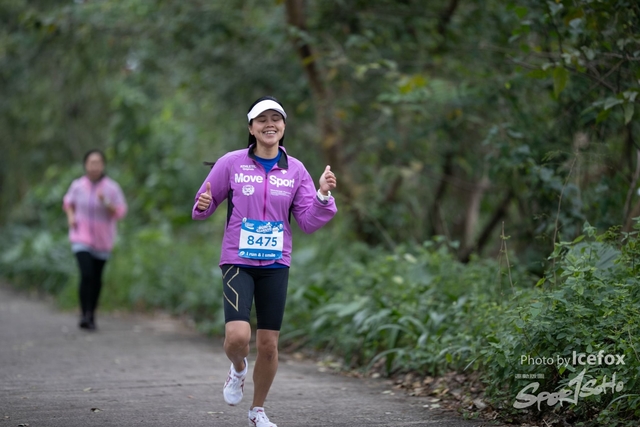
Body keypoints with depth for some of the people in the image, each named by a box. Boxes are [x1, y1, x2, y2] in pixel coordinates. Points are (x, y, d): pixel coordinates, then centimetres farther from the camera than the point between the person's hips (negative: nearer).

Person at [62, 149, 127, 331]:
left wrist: (106, 203, -26)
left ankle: (92, 314, 31)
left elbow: (120, 212, -9)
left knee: (96, 278, 12)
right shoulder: (77, 185, -5)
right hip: (81, 238, -1)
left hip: (102, 240, 1)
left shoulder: (112, 188, -10)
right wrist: (70, 216, -4)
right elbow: (68, 202, 15)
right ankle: (84, 315, -16)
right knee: (86, 275, -19)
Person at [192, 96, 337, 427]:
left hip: (276, 265, 2)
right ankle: (238, 369, 17)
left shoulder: (295, 170, 3)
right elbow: (203, 207, 5)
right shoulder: (231, 163, -3)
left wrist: (323, 195, -13)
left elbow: (308, 222, 3)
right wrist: (203, 205, -18)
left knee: (268, 344, 4)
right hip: (238, 262, -2)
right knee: (238, 335, -20)